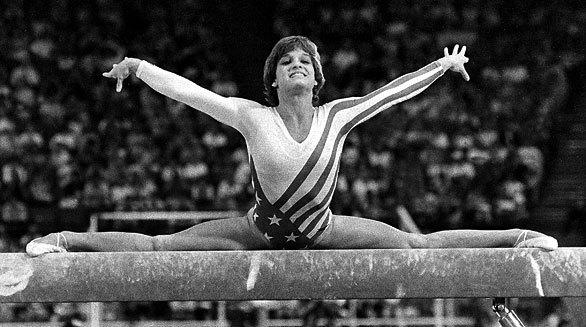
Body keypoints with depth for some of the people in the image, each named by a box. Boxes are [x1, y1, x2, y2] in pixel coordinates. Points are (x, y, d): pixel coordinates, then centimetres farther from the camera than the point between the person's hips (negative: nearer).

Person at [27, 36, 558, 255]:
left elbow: (395, 90, -1)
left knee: (420, 245, -1)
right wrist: (138, 67, -18)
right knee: (159, 247, -8)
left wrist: (444, 65, 2)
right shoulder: (252, 118, -11)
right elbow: (187, 90, -13)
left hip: (322, 233, 1)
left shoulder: (337, 117, -7)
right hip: (260, 232, -1)